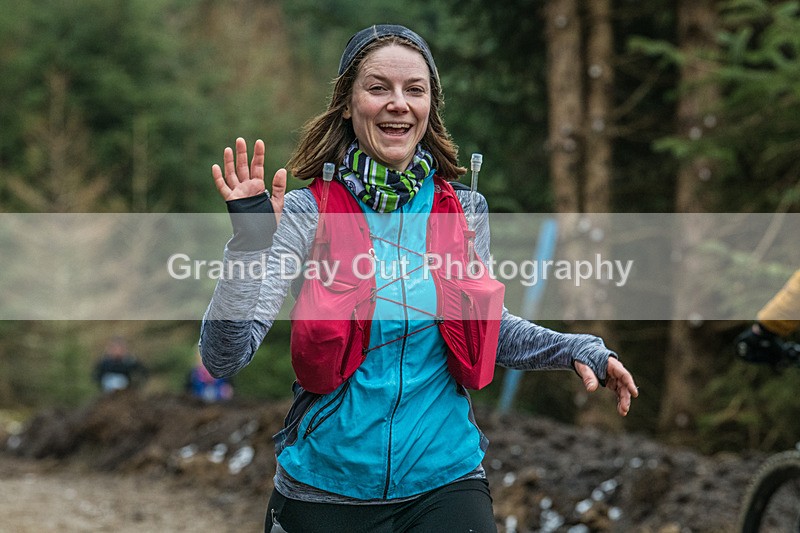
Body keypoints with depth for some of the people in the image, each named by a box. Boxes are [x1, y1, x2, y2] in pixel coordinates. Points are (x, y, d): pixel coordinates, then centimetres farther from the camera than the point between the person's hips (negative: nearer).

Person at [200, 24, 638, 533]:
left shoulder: (465, 210, 0)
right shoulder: (306, 214, -10)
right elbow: (224, 356, -16)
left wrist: (579, 349, 3)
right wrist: (248, 244, -27)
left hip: (446, 478, 2)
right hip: (326, 488, -2)